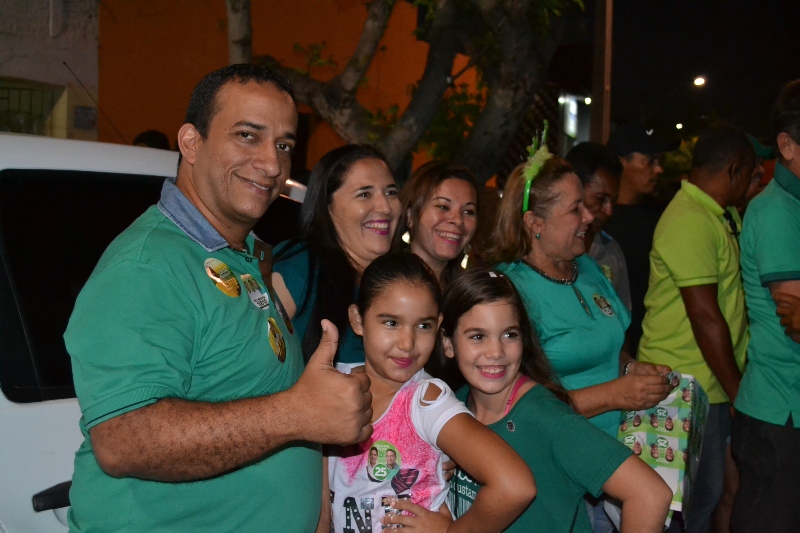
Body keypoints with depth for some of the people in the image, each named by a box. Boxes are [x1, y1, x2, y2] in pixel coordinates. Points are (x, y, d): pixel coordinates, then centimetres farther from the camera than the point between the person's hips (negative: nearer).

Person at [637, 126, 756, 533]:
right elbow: (705, 317, -20)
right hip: (688, 384, -9)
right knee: (696, 495, 0)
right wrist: (737, 391, -14)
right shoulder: (689, 220, -18)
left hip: (714, 379, 9)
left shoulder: (725, 215, 12)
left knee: (707, 489, 14)